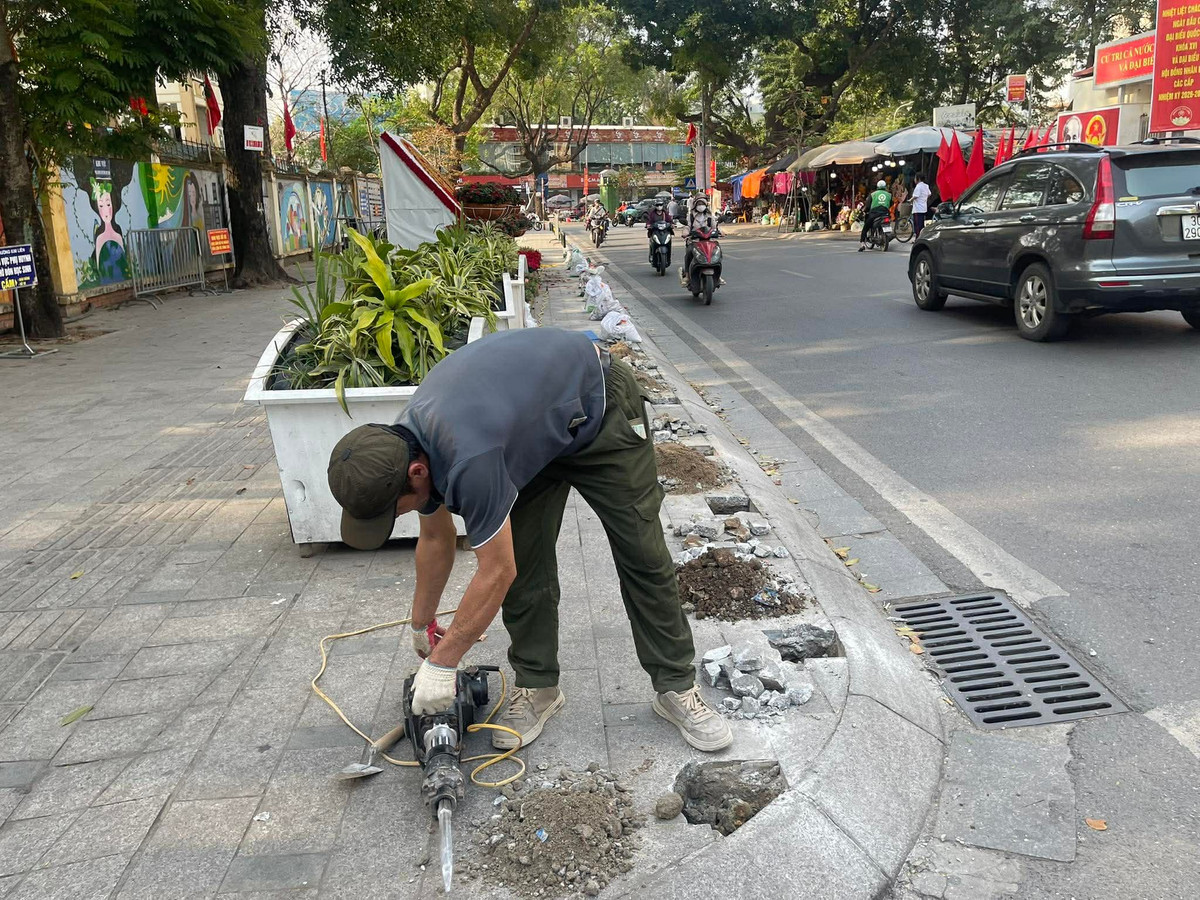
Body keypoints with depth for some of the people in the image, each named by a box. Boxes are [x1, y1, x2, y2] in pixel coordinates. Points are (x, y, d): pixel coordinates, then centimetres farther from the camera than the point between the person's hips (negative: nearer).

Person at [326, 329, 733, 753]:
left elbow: (496, 573, -29)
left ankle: (677, 687, 9)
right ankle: (537, 686, 14)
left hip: (598, 406, -7)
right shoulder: (402, 448, -13)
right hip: (532, 426, 7)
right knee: (524, 560, -1)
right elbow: (435, 539, 6)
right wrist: (422, 625, 17)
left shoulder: (467, 459, -40)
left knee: (642, 553, -4)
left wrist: (442, 664, -18)